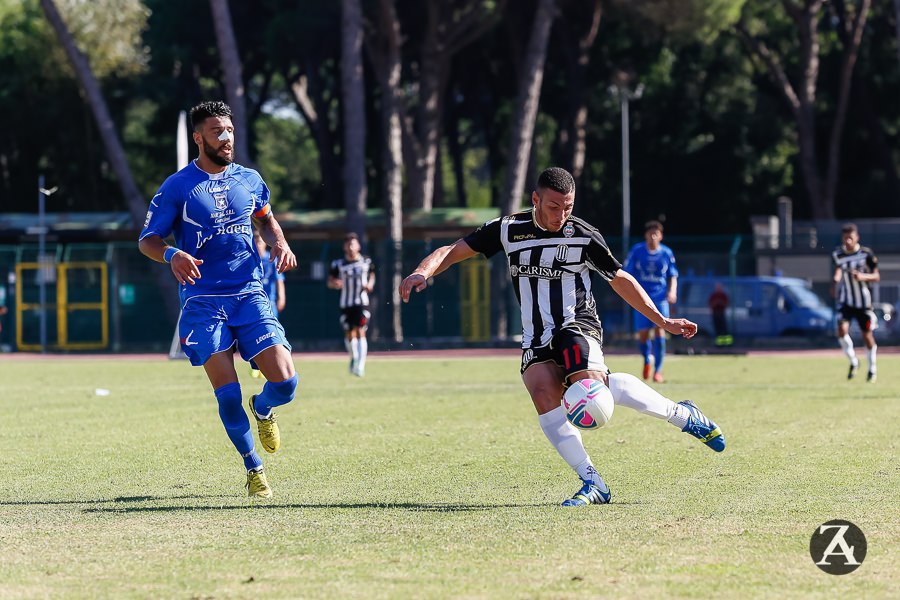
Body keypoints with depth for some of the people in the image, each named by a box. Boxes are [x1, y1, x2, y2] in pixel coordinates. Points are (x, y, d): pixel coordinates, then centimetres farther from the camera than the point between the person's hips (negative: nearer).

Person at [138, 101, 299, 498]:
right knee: (227, 393, -12)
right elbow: (147, 240, 1)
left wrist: (279, 243, 7)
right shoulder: (177, 188, -1)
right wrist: (172, 255, -20)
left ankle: (262, 409, 26)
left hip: (250, 294, 3)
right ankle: (254, 470, 8)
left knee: (284, 382, -11)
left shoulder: (249, 179, 10)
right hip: (202, 301, -3)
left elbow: (265, 219, 28)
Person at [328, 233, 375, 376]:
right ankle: (354, 358, 34)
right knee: (349, 334, 7)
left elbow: (372, 275, 18)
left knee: (360, 332, -15)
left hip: (362, 303, -1)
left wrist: (370, 285, -4)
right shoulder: (338, 263, 1)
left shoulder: (366, 262, 3)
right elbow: (330, 281, 5)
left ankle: (360, 365, -20)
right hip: (345, 304, 1)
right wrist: (335, 284, -18)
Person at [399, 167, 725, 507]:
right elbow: (452, 252, 3)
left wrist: (663, 321, 10)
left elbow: (621, 280, 10)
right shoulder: (508, 230, 0)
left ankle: (681, 415, -18)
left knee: (587, 382, -34)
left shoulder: (584, 237, -4)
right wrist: (422, 273, -18)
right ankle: (593, 483, -23)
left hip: (578, 324, -3)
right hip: (537, 337, 3)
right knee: (544, 395, -27)